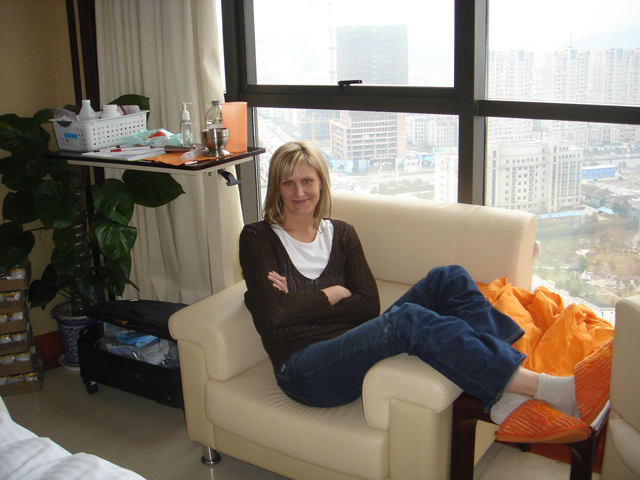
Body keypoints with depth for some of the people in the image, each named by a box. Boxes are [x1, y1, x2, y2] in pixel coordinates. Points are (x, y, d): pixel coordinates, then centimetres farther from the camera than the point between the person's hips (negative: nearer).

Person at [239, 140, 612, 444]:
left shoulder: (341, 234, 17)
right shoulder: (257, 238, 6)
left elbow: (370, 305, 4)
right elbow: (273, 314, -10)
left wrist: (302, 303, -5)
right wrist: (332, 295, -1)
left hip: (354, 345, 5)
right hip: (303, 370, -5)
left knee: (448, 278, -17)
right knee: (410, 318, -34)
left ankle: (508, 404, -33)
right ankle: (553, 389, -36)